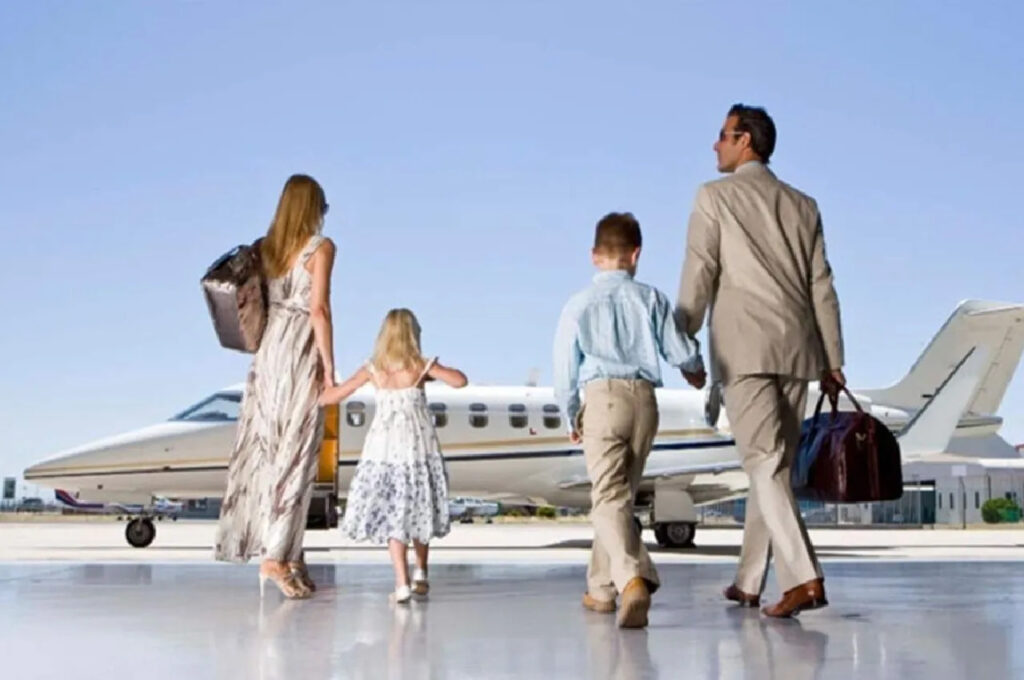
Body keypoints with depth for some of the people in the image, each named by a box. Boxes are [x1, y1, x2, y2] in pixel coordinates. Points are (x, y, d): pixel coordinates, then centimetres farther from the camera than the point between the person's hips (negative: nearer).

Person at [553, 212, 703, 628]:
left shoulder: (579, 305, 4)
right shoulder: (652, 299, 8)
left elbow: (564, 371, 6)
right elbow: (682, 354, 7)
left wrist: (572, 418, 22)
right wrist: (697, 369, 32)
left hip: (602, 398, -3)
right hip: (645, 400, 3)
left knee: (609, 498, -9)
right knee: (620, 496, 17)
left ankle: (633, 579, -33)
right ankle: (601, 588, 28)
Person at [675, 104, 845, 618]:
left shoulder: (715, 196, 1)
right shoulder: (803, 205, 15)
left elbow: (699, 274, -6)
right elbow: (821, 286, 11)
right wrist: (832, 359, 11)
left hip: (743, 348, -5)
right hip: (796, 348, 5)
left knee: (763, 463, -9)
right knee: (774, 464, 11)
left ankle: (804, 577, -22)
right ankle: (750, 581, 18)